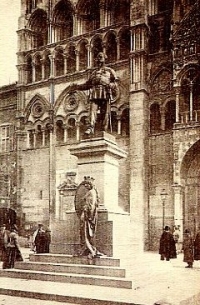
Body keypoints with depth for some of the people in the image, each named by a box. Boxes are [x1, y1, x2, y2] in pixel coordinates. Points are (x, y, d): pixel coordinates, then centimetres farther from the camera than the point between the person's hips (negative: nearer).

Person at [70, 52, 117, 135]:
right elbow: (88, 84, 26)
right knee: (92, 111, -16)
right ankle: (91, 127, -28)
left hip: (105, 95, -3)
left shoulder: (109, 71, 15)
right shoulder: (94, 72, 27)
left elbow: (114, 84, 6)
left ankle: (104, 130, -8)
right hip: (94, 94, 3)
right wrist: (77, 87, 15)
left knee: (105, 114, -7)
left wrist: (109, 85, -15)